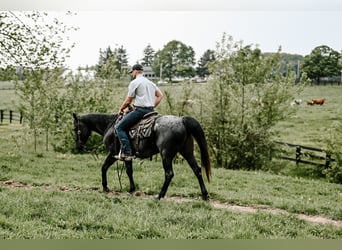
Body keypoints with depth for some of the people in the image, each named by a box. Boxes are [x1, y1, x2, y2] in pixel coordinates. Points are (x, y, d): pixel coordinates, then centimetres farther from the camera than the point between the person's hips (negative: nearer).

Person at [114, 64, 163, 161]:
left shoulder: (134, 82, -5)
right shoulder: (150, 82, 20)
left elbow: (128, 101, -3)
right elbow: (160, 95, 18)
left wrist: (121, 109, 13)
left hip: (140, 110, -9)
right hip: (151, 111, 9)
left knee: (119, 127, -4)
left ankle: (126, 153, -17)